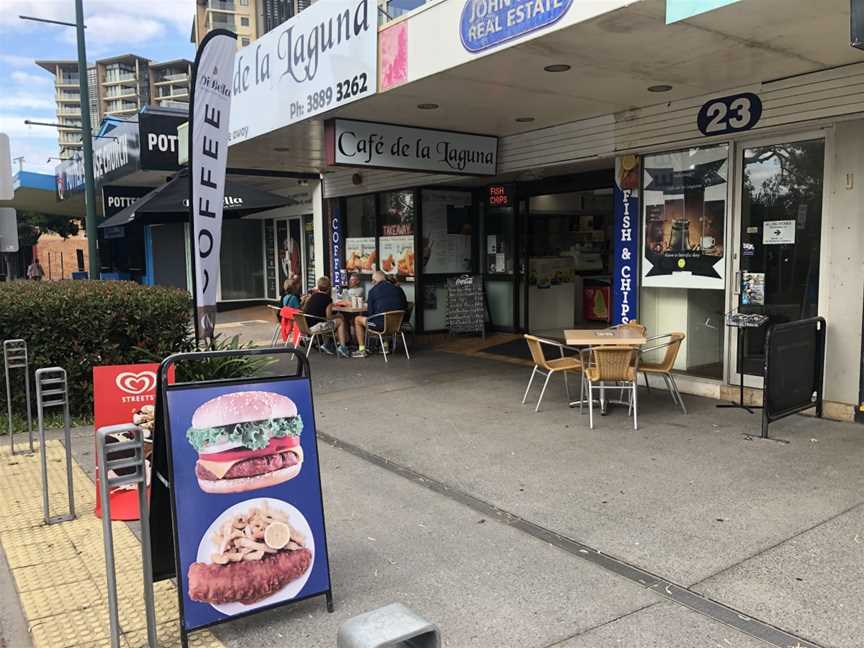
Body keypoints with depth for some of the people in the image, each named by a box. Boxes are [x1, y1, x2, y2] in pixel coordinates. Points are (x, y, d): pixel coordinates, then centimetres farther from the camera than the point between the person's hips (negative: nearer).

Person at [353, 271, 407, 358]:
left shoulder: (373, 291, -5)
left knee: (357, 319, 19)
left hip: (380, 324, -5)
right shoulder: (398, 289, 5)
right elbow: (405, 306, 12)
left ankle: (362, 350, 17)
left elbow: (370, 312, -4)